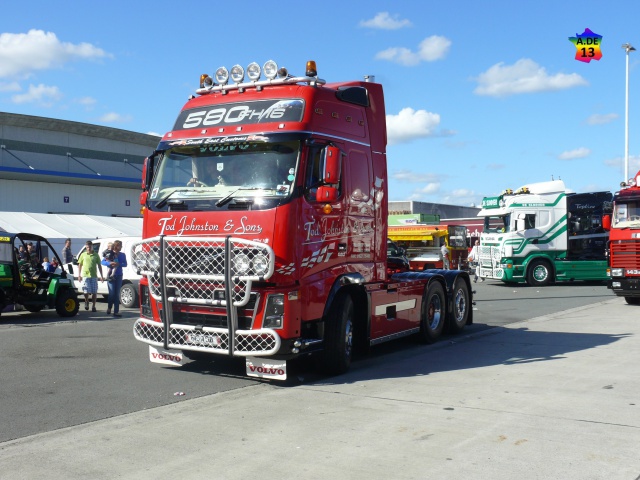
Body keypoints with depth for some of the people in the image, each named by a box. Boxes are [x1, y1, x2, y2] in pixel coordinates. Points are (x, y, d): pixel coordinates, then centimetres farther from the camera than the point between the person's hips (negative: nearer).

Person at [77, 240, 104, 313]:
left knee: (94, 292, 1)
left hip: (94, 276, 0)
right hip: (85, 275, 0)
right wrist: (79, 275, 5)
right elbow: (80, 265, 12)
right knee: (86, 291, -4)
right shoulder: (83, 255, 8)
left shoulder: (96, 255, 6)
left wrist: (101, 276, 5)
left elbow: (99, 266, 9)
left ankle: (93, 306, 12)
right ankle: (86, 302, 23)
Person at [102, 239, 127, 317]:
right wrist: (110, 263, -24)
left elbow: (125, 264, -1)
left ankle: (116, 311, 1)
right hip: (111, 275, -2)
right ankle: (109, 308, 18)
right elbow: (103, 262, -5)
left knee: (117, 294, 1)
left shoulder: (122, 255, 7)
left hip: (119, 276, 2)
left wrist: (118, 264, -20)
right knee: (112, 293, -6)